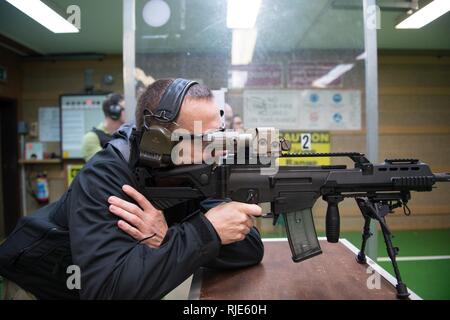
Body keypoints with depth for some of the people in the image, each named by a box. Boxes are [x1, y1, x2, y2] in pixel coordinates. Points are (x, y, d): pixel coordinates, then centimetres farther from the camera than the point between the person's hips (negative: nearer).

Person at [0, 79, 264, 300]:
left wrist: (168, 239, -31)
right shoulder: (104, 177, -27)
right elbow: (106, 288, -37)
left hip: (128, 288, 4)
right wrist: (206, 231, -36)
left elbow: (252, 247, -19)